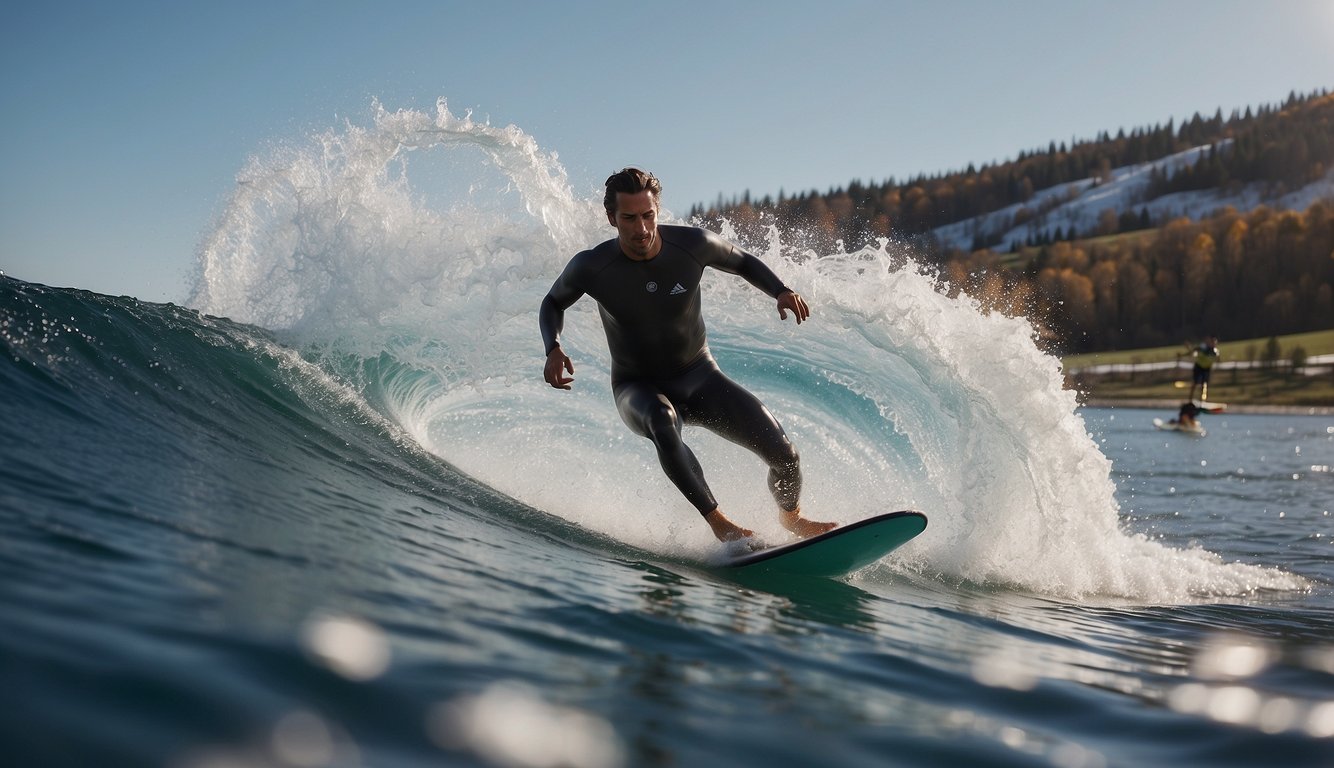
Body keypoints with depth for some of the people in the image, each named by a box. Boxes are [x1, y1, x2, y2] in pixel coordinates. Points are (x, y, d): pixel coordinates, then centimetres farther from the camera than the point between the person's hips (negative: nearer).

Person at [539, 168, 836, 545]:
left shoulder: (692, 244, -16)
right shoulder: (591, 267, -19)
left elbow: (742, 262, 5)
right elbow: (553, 303, 3)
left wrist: (780, 291, -15)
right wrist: (553, 349, -18)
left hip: (700, 377, 2)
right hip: (639, 390, -2)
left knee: (782, 453, -11)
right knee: (662, 421, -42)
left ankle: (792, 518, 23)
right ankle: (718, 522, -34)